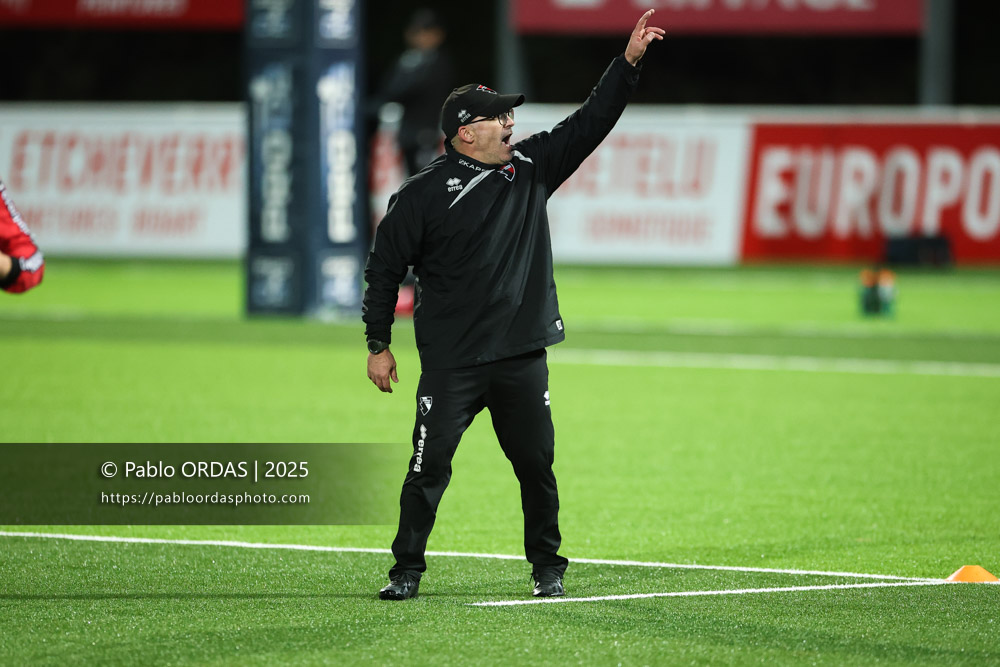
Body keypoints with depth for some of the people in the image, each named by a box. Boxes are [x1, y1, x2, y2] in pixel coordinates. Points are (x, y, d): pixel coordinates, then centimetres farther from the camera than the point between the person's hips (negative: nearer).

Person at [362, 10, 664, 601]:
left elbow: (592, 122, 7)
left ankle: (548, 568, 21)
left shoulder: (532, 167, 8)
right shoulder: (424, 194, -5)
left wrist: (629, 61, -3)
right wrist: (379, 345, 1)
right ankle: (407, 571, 3)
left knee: (537, 465, 7)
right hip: (452, 363, -4)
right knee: (430, 466, -6)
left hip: (523, 357, 4)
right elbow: (385, 267, 1)